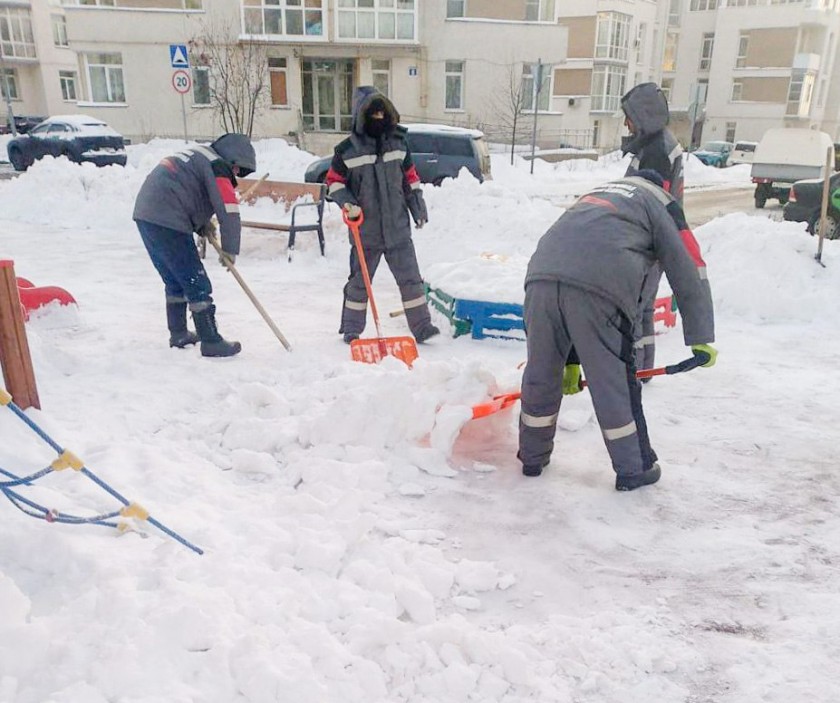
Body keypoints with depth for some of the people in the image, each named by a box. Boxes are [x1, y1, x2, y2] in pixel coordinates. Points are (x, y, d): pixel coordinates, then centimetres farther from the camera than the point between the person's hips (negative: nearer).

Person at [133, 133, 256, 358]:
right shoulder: (218, 166, -7)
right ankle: (211, 342, -1)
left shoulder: (199, 155, 23)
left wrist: (202, 223, 17)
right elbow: (229, 211, -13)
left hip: (145, 215, 10)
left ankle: (178, 334, 28)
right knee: (196, 283, -4)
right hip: (166, 223, -10)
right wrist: (230, 250, -3)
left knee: (175, 281, 20)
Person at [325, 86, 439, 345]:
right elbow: (334, 181, 4)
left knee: (410, 277, 2)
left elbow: (410, 177, 15)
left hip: (398, 227, 3)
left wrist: (418, 208, 14)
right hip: (366, 230, -2)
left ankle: (421, 325, 10)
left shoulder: (398, 143, 6)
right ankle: (351, 329, 21)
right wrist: (347, 203, -12)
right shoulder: (347, 149, -4)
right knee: (359, 281, 8)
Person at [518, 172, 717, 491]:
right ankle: (633, 469, 26)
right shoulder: (658, 203, 26)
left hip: (541, 275, 5)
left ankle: (532, 457, 37)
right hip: (598, 289, -5)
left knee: (541, 372, 20)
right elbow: (688, 273, 17)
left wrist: (571, 359, 37)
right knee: (614, 380, 10)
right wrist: (701, 339, 25)